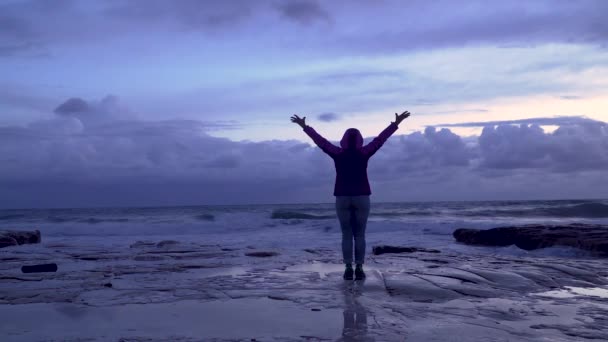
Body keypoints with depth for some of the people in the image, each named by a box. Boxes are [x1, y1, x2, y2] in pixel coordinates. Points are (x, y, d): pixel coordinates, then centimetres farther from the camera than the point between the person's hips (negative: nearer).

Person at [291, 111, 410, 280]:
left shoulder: (338, 154, -2)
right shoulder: (364, 153, -3)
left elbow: (319, 140, 6)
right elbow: (380, 139, 4)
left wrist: (304, 126, 16)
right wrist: (396, 124, 12)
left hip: (342, 198, 0)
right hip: (362, 198, 0)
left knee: (346, 235, 5)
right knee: (360, 235, 4)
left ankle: (348, 269, -1)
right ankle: (359, 269, -1)